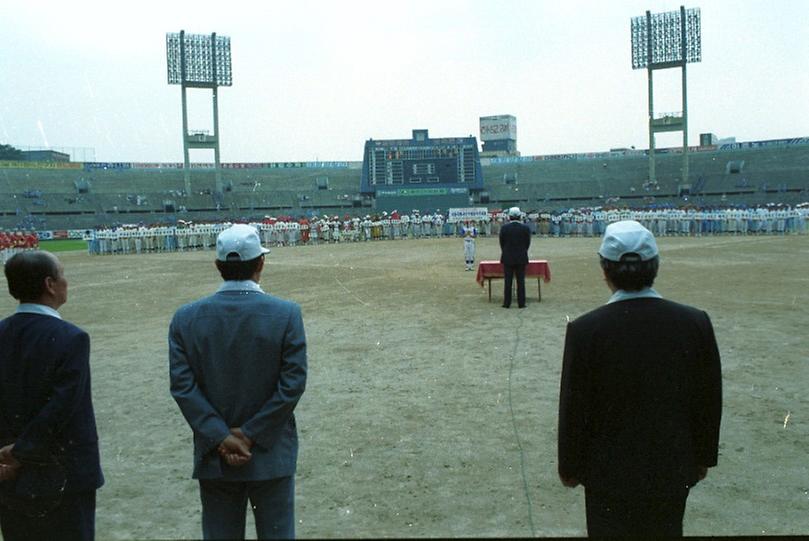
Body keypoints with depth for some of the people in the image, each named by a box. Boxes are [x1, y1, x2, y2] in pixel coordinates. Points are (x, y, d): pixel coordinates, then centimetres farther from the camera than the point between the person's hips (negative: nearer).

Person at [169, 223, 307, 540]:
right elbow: (292, 384, -13)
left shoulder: (186, 318, -4)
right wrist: (250, 435, -10)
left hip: (214, 457, 2)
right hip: (271, 456, -2)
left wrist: (221, 438, -9)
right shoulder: (287, 314, -10)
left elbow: (182, 386, -8)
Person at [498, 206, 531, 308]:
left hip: (508, 258, 0)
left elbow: (502, 243, 1)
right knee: (521, 281, 5)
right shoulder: (525, 228, -5)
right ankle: (521, 303, 5)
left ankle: (507, 303, 4)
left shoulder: (504, 228, -7)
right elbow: (528, 243, 2)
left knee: (508, 282, 3)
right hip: (521, 258, 0)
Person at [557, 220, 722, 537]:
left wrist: (570, 468, 3)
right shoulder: (696, 323, -11)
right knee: (665, 530, 20)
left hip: (610, 473, -2)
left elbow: (573, 409, -11)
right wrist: (703, 458, 13)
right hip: (674, 471, 2)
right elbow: (709, 401, -1)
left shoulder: (585, 330, -19)